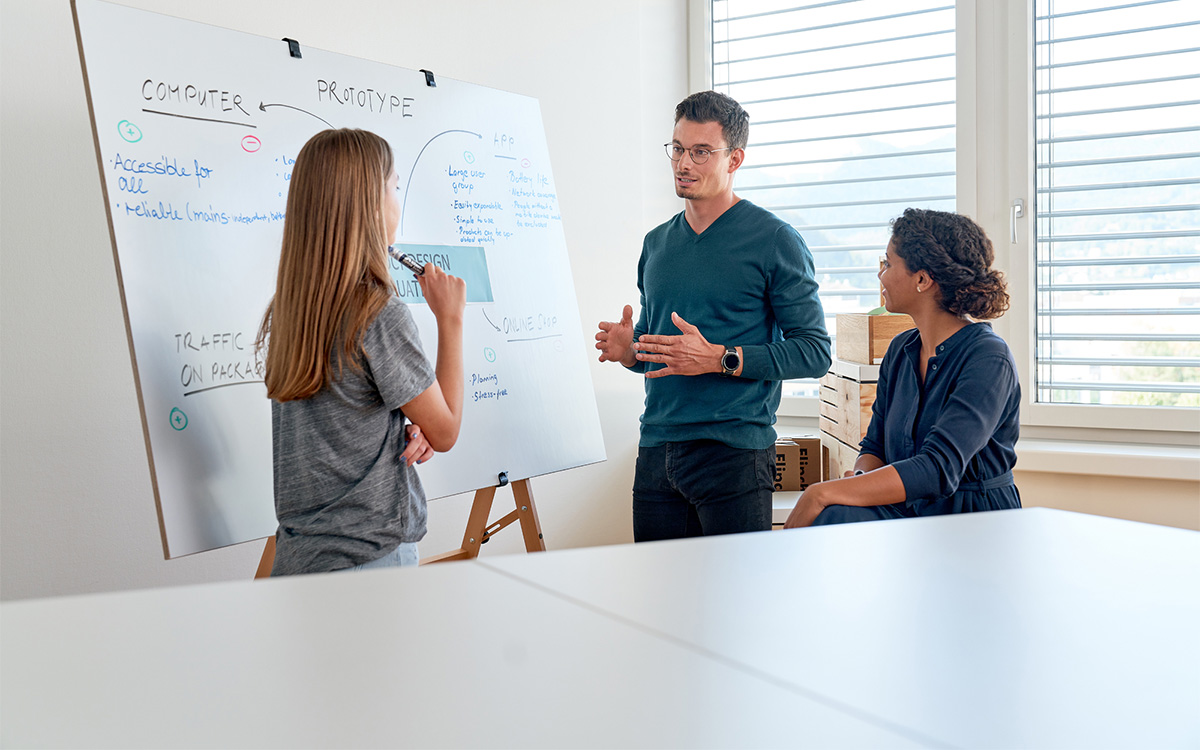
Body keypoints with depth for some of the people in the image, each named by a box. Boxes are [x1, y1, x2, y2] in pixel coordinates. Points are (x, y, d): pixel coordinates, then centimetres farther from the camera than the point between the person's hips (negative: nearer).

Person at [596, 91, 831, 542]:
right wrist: (629, 350, 3)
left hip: (734, 451, -5)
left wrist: (720, 359, -18)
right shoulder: (657, 243, 16)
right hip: (656, 450, 6)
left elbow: (814, 351, -8)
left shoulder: (774, 241, -4)